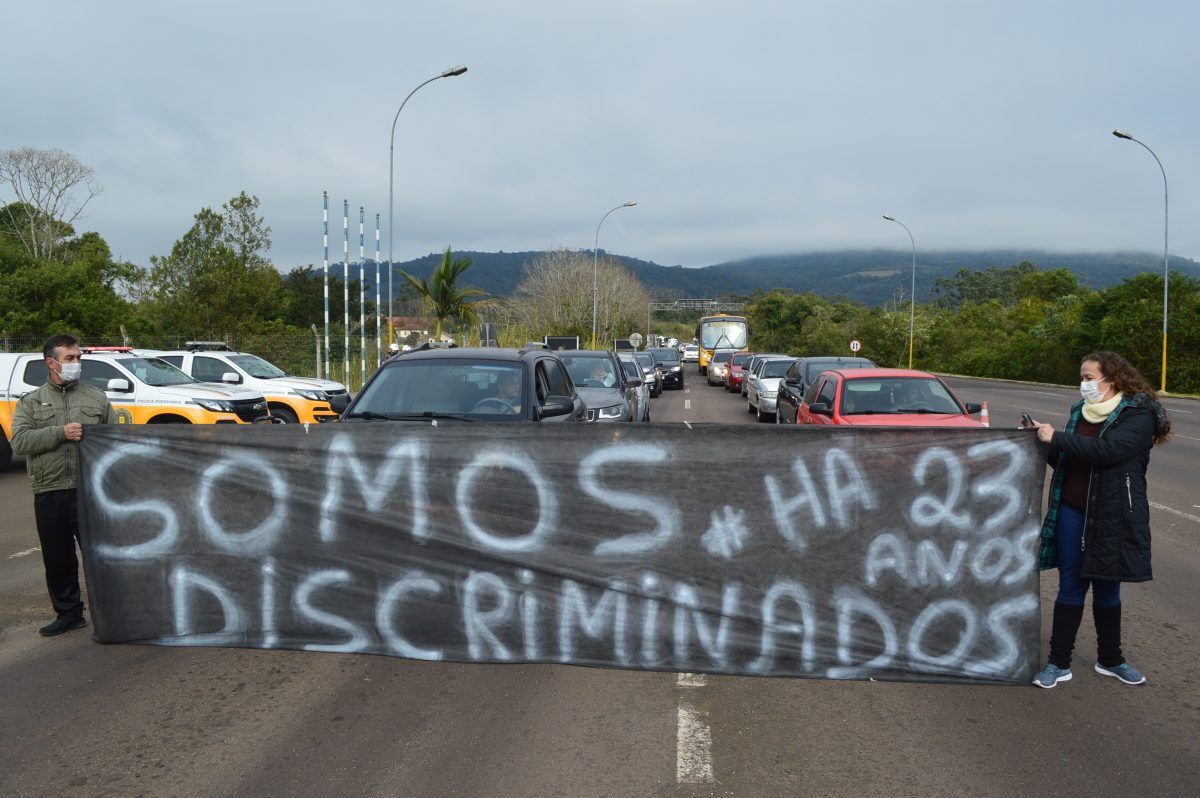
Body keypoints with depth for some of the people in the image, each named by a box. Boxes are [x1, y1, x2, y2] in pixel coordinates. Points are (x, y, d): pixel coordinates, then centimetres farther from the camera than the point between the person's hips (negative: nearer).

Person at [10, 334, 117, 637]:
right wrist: (60, 433, -15)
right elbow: (19, 441, -4)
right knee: (58, 559, 9)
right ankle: (68, 614, 23)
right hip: (50, 494, 1)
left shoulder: (97, 398, 10)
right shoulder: (31, 402, 10)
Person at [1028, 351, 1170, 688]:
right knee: (1071, 587, 6)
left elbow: (1108, 450, -27)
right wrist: (1045, 441, -2)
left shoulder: (1139, 415, -9)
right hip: (1072, 512, 4)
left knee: (1107, 589, 11)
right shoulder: (1081, 410, 7)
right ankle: (1059, 663, 13)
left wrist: (1057, 437, -22)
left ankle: (1110, 660, 30)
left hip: (1112, 517, -3)